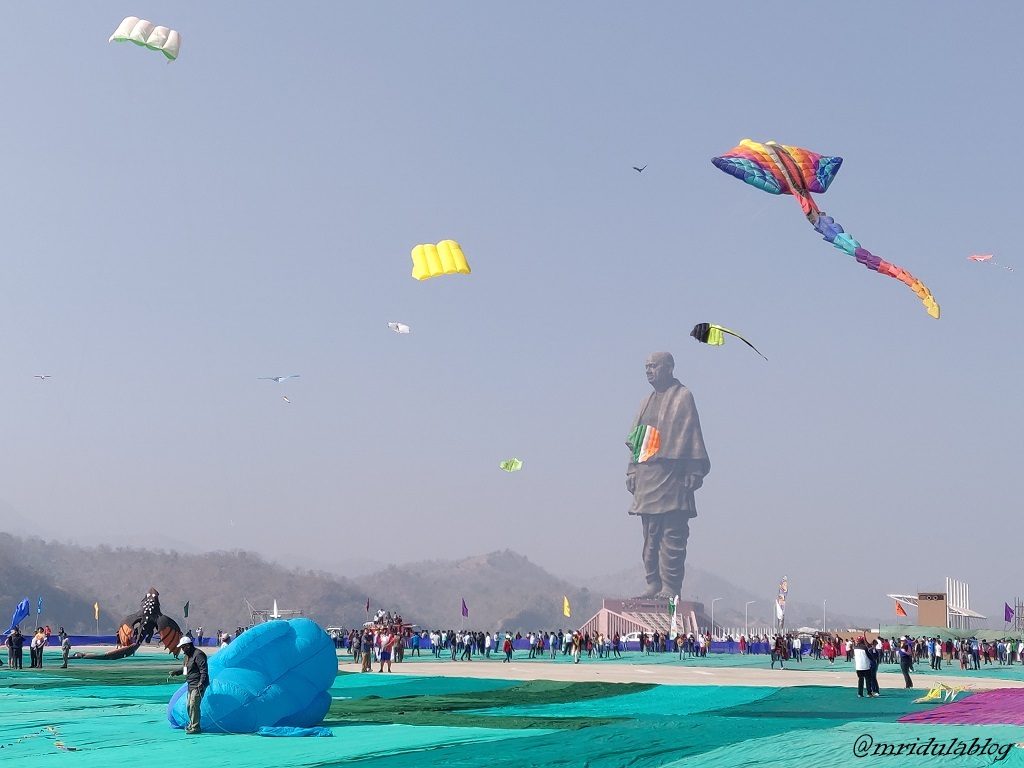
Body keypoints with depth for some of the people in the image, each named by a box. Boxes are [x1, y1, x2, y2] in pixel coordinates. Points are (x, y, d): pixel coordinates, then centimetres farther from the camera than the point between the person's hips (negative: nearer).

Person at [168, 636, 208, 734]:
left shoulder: (198, 654, -16)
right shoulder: (188, 655, 16)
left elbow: (204, 670, -22)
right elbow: (184, 668, 31)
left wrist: (201, 683, -29)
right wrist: (175, 672, 19)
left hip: (198, 685, -11)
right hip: (191, 685, 11)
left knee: (194, 705, -14)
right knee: (188, 706, 17)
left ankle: (195, 727, -10)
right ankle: (192, 724, 31)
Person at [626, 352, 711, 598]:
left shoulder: (682, 397, -1)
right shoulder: (648, 401, 19)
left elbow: (691, 436, -7)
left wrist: (694, 472, -13)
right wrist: (632, 471, 13)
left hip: (672, 477, -7)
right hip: (647, 478, 7)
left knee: (672, 536, -7)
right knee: (650, 536, 7)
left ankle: (670, 588, -6)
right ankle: (654, 585, 12)